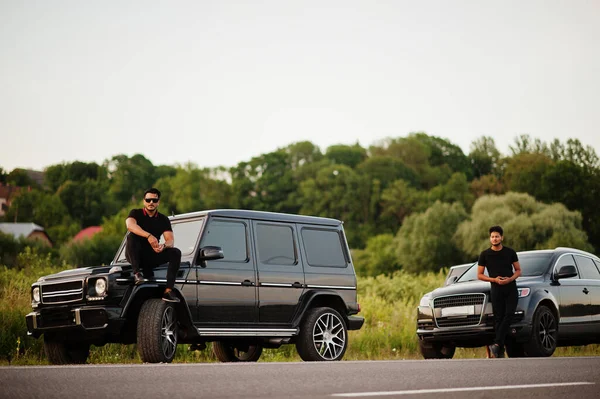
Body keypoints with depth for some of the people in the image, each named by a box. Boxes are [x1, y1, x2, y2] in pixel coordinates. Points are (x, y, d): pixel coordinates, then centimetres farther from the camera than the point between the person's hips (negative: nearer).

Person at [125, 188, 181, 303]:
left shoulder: (163, 220, 8)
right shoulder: (136, 213, 0)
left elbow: (170, 240, -5)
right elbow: (130, 225, -25)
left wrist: (163, 246, -31)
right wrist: (149, 236, -40)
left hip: (152, 256, 3)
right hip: (135, 256, -3)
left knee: (175, 253, -21)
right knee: (132, 235, -30)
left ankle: (168, 291, -31)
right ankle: (136, 272, -33)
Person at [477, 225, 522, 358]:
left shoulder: (510, 252, 6)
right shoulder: (485, 255, 2)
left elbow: (518, 270, 12)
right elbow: (479, 275, 4)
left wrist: (511, 278, -10)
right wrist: (494, 279, -11)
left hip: (511, 289, 1)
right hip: (496, 290, -1)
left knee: (509, 315, -16)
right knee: (498, 318, -2)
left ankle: (496, 344, -19)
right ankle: (500, 351, -1)